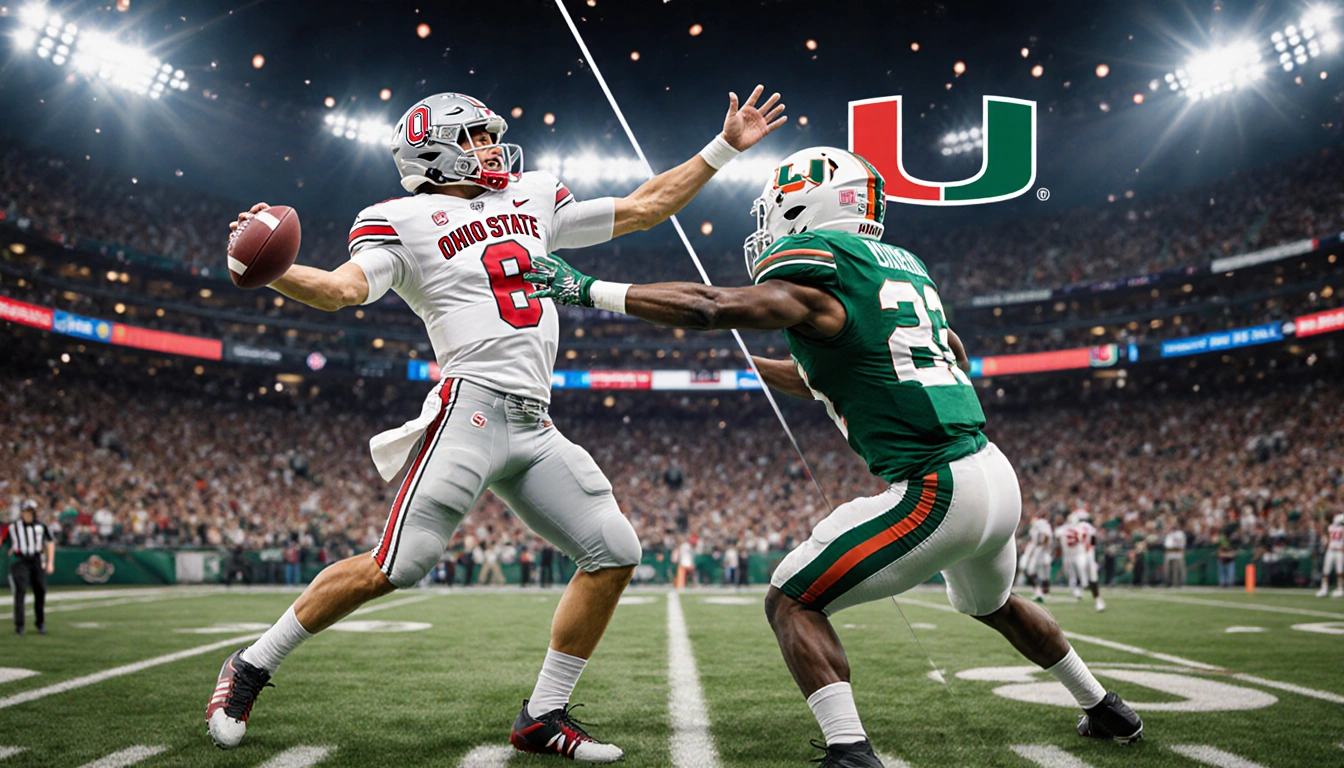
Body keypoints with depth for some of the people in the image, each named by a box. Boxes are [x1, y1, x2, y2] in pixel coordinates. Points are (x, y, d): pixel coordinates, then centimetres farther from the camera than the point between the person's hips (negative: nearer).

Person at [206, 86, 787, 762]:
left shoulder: (531, 200, 21)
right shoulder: (405, 221, 3)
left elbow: (643, 207, 25)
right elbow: (345, 288, -14)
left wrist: (724, 147, 23)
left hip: (536, 427, 7)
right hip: (473, 407, -7)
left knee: (614, 554, 1)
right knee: (395, 567, -12)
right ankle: (251, 667, 9)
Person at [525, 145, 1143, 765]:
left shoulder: (815, 280, -10)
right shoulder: (903, 267, 16)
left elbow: (704, 307, -17)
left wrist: (587, 289, -9)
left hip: (937, 494, -9)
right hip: (998, 478, 9)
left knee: (791, 602, -1)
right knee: (993, 604, 36)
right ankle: (1105, 710, 51)